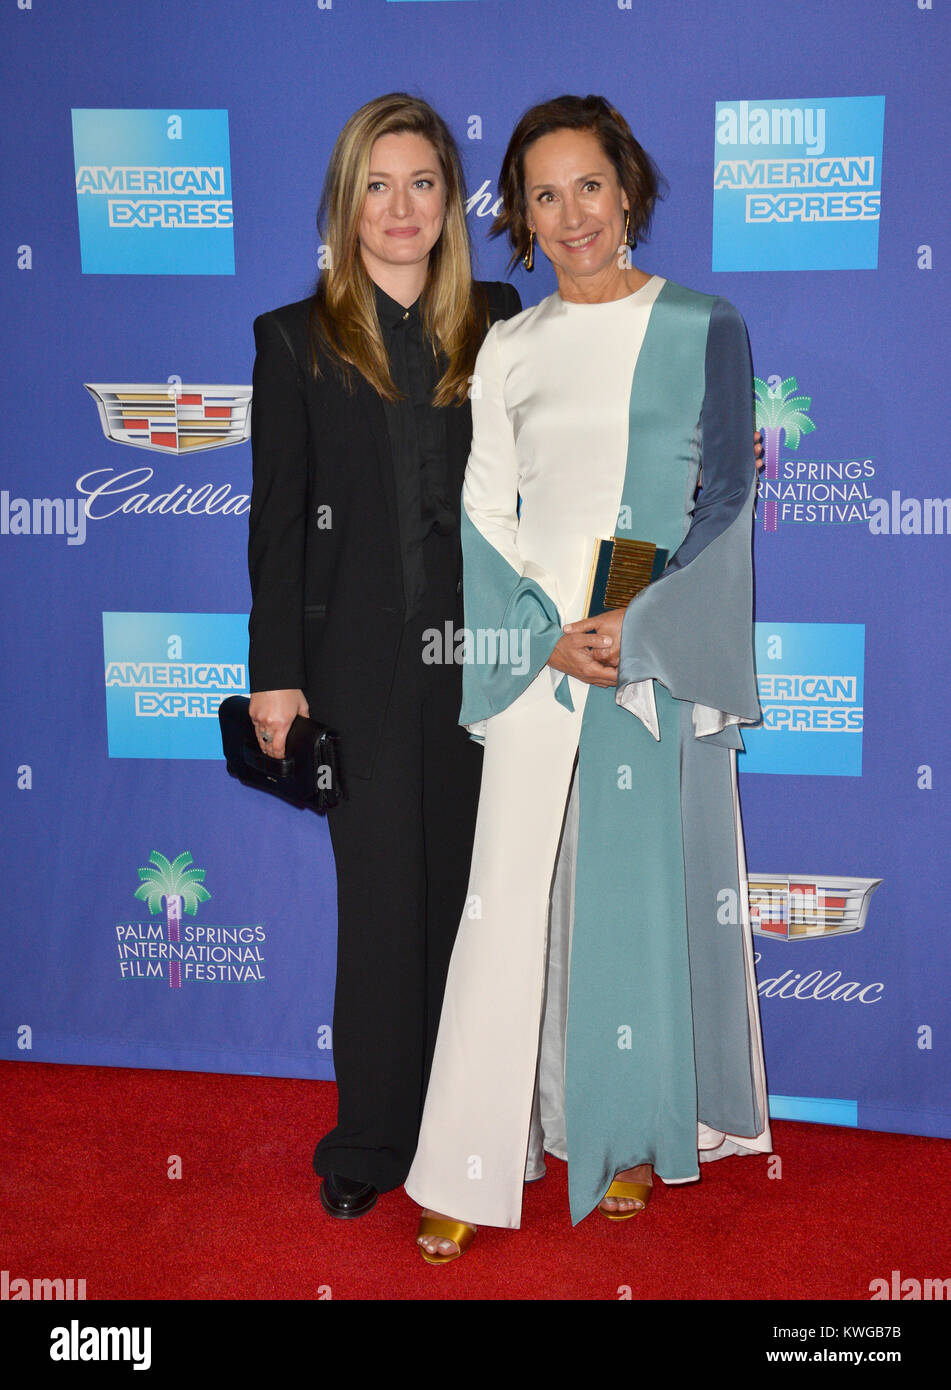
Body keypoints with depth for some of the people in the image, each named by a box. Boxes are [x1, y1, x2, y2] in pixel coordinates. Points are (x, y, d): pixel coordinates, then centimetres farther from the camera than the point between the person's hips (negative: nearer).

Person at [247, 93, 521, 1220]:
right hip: (362, 662, -2)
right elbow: (278, 518, 0)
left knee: (465, 890, 10)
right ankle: (371, 1139, 20)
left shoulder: (498, 324, 8)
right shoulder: (296, 341, 3)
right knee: (382, 899, 4)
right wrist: (275, 674, -4)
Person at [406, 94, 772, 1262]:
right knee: (508, 901, 1)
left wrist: (636, 628, -14)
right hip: (535, 656, 2)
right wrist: (548, 633, -10)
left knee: (648, 891, 6)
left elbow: (727, 500, -3)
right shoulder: (509, 347, 9)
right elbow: (485, 512, 5)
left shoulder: (704, 330, 1)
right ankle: (471, 1168, 10)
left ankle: (635, 1135, 25)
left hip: (658, 657, -2)